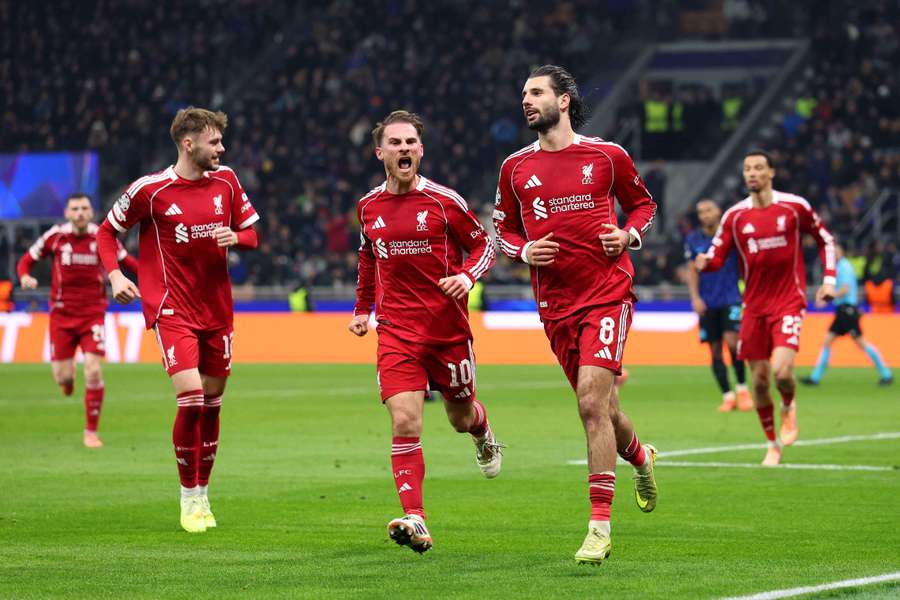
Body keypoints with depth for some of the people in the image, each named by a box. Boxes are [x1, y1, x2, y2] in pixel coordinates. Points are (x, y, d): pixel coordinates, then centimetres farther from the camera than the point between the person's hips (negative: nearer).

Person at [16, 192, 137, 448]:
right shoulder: (56, 236, -4)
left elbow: (126, 261, 11)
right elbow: (26, 260, 5)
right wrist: (25, 276, -16)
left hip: (93, 314, 0)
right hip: (62, 313, 0)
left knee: (94, 372, -13)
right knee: (62, 376, -2)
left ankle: (91, 432, 0)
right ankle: (68, 374, 40)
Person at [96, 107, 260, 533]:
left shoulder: (225, 180, 3)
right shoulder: (150, 189, -9)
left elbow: (252, 233, 12)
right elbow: (107, 231, 4)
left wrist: (234, 236, -11)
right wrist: (114, 275, -11)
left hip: (217, 307, 5)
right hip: (172, 308, -5)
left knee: (212, 401, 9)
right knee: (190, 396, -17)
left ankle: (202, 493, 23)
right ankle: (189, 497, -3)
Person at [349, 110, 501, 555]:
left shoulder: (444, 201, -7)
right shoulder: (369, 206, 5)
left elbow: (483, 243, 4)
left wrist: (467, 276, -15)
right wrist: (362, 309, 22)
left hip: (448, 326, -1)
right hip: (396, 330, 1)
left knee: (460, 416, 15)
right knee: (404, 423, -15)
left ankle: (482, 432, 55)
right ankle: (415, 521, -20)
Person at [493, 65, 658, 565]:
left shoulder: (607, 156, 0)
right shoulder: (517, 167, 7)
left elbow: (643, 203, 15)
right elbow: (502, 228, 17)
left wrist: (630, 234, -5)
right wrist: (524, 251, -4)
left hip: (607, 293, -4)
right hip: (555, 303, 4)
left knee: (592, 402, -16)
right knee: (600, 407, 10)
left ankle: (600, 527, -14)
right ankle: (641, 458, 45)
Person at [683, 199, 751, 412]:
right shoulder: (693, 239, 6)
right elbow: (692, 270, 7)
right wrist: (695, 297, -4)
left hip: (731, 298, -3)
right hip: (707, 303, 3)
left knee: (731, 341, -19)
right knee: (715, 350, 1)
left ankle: (742, 387, -1)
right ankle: (727, 396, 7)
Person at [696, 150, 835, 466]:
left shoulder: (795, 206, -2)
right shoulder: (734, 216, 2)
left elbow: (824, 239, 11)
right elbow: (717, 256, 2)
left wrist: (829, 279, 2)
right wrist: (705, 262, -22)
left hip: (788, 301, -3)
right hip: (754, 306, 3)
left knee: (782, 372, -21)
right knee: (760, 381, 3)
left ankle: (788, 407, 15)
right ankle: (773, 445, 23)